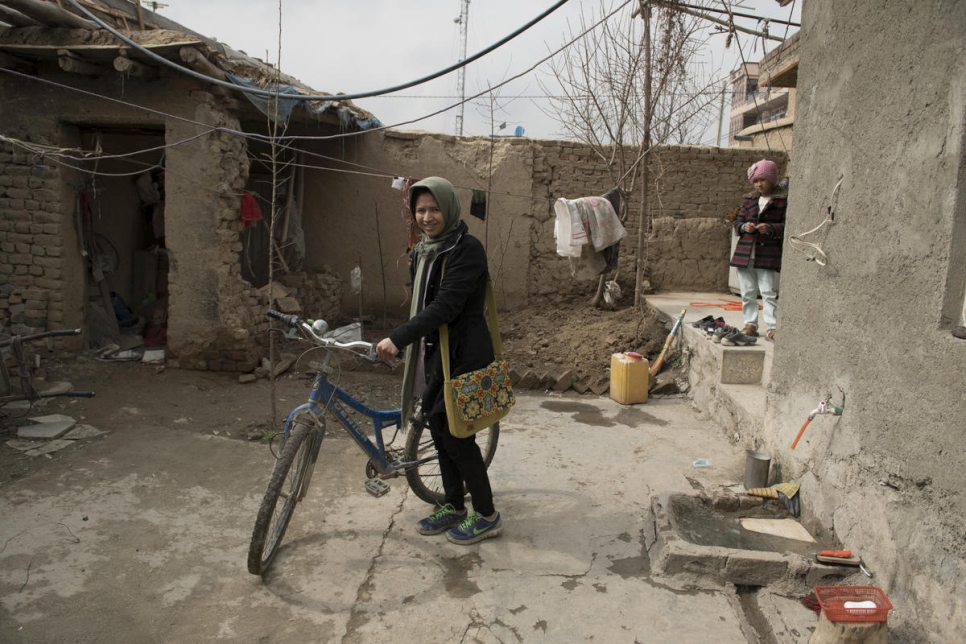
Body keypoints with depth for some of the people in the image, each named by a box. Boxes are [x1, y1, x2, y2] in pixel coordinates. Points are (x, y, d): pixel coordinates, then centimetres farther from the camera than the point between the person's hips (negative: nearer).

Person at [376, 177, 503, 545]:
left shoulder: (466, 249, -15)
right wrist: (403, 343, 18)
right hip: (432, 353, 9)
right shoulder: (421, 252, 12)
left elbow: (445, 306, -25)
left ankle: (487, 516, 14)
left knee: (456, 435, -3)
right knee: (439, 431, 14)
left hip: (462, 355, -9)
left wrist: (398, 338, -30)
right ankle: (454, 507, 30)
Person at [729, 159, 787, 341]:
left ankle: (772, 327, -1)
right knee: (748, 293, 8)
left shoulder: (783, 200, 0)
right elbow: (738, 222, 15)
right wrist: (744, 227, -8)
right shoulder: (748, 199, 14)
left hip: (769, 254, -5)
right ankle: (750, 324, 17)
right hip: (745, 252, 5)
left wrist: (771, 229, -21)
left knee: (769, 292, -5)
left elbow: (786, 226, -3)